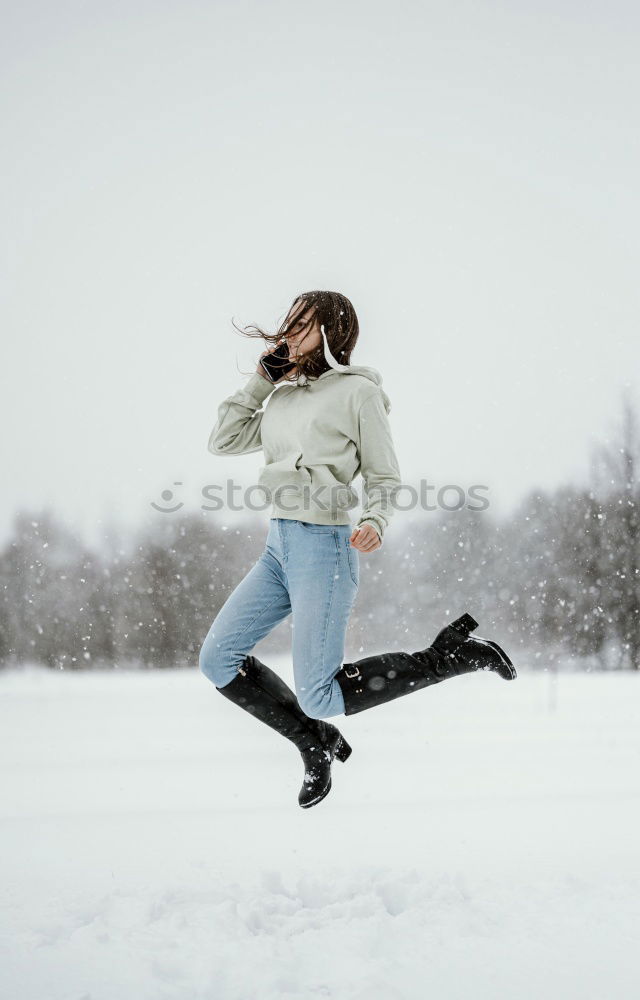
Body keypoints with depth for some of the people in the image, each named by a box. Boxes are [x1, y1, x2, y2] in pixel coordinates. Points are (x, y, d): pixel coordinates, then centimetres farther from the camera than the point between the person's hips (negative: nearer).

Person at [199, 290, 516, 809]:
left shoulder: (358, 392, -4)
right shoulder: (283, 398, 15)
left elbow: (385, 478, -2)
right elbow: (222, 441, 17)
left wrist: (375, 522, -22)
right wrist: (260, 379, 13)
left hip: (324, 548, -7)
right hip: (278, 547, 8)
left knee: (318, 698, -9)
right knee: (218, 659, 4)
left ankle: (449, 655, 5)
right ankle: (317, 743, 18)